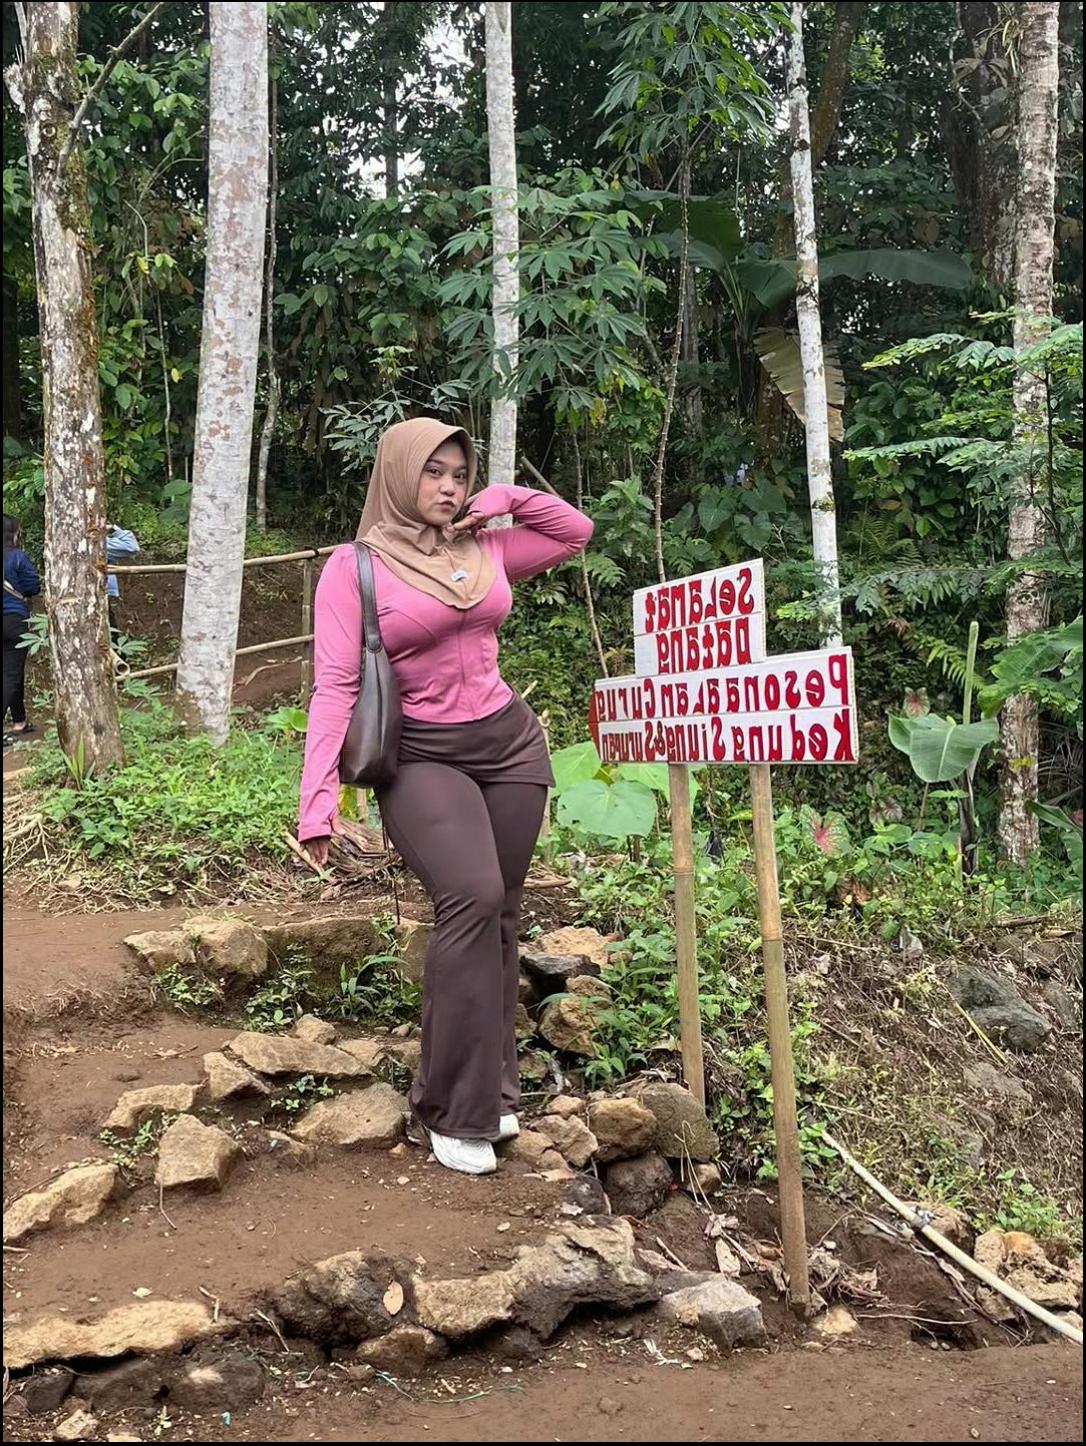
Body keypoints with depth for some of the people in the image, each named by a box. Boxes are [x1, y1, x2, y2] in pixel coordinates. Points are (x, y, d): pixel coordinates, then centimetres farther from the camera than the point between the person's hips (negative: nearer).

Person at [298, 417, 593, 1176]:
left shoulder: (483, 550, 6)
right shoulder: (354, 567, -7)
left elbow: (576, 531, 21)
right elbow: (336, 686, -13)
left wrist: (508, 500, 3)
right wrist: (320, 800, -21)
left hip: (510, 743, 5)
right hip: (421, 757, -5)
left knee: (499, 914, 6)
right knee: (472, 900, -22)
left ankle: (493, 1090, 21)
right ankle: (456, 1111, -10)